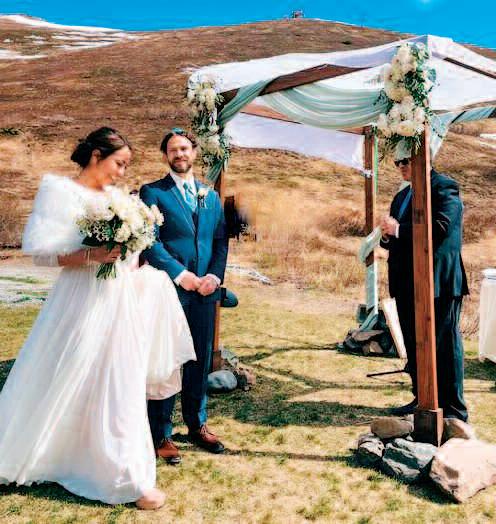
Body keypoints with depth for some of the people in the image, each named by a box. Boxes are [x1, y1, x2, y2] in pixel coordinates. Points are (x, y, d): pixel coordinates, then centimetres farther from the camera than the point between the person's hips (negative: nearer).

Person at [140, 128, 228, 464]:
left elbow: (221, 240, 12)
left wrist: (215, 276, -4)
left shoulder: (211, 196, 17)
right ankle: (161, 435, 15)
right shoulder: (153, 193, 1)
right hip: (169, 289, -5)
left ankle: (198, 424, 29)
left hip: (205, 289, 5)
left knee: (201, 360, 13)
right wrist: (180, 274, -15)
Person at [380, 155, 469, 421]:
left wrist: (399, 230, -17)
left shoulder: (444, 187, -7)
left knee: (445, 344, 0)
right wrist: (388, 235, -2)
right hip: (407, 284, 9)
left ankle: (454, 409, 9)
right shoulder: (401, 196, 19)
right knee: (413, 344, 15)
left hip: (438, 282, -8)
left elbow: (440, 227, -21)